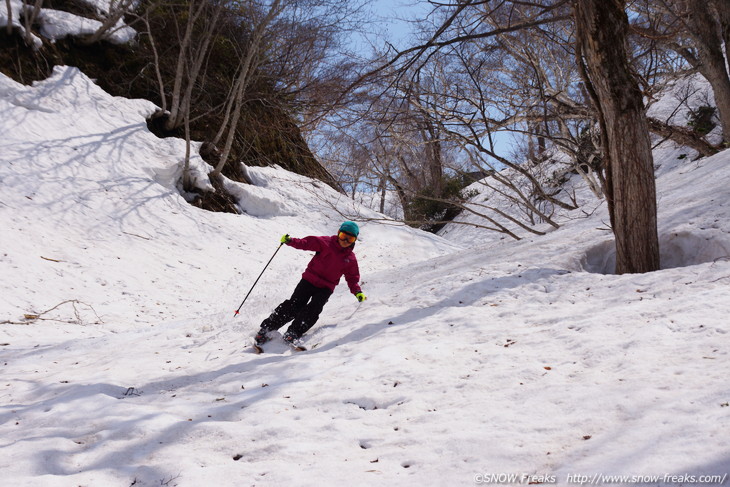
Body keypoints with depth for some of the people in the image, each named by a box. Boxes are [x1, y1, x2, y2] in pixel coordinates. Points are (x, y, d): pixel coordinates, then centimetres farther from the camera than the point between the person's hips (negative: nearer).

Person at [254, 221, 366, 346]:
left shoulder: (351, 259, 6)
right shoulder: (326, 243, -1)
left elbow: (352, 278, 11)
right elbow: (307, 243, -3)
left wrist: (357, 292, -6)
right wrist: (290, 241, -18)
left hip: (326, 287, 2)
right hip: (310, 279, -2)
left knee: (313, 309, -22)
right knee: (295, 305, -11)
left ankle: (293, 333, -23)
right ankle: (266, 328, -5)